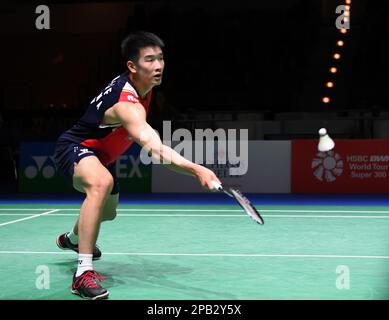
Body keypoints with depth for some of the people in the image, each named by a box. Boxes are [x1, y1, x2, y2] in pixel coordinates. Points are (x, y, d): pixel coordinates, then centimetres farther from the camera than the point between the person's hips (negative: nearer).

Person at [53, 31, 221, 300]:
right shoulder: (128, 103, -38)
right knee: (101, 182, -43)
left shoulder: (141, 88, -8)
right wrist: (196, 169, -71)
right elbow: (146, 136, -57)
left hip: (101, 154, 10)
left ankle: (72, 238, 65)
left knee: (107, 213, 29)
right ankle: (84, 273, -40)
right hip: (74, 148, -10)